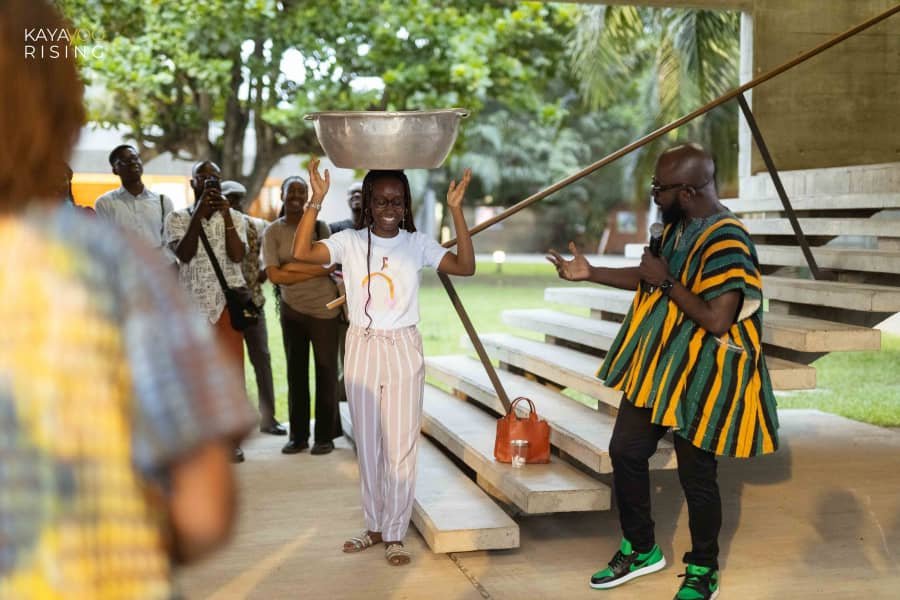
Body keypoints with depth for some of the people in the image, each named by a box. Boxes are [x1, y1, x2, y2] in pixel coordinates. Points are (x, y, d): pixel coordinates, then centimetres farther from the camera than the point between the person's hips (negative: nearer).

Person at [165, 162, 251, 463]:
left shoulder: (235, 217, 10)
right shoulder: (177, 218, 7)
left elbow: (237, 255, -6)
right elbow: (184, 254, -10)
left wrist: (226, 215, -14)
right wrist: (199, 213, -15)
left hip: (227, 302, 1)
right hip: (192, 303, 0)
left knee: (232, 369, -3)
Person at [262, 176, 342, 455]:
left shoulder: (319, 227, -1)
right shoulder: (273, 231, 0)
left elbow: (330, 265, -12)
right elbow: (274, 275, -10)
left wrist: (292, 266, -15)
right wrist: (313, 270, -12)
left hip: (323, 308, -1)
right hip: (291, 309, 1)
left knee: (326, 370, 2)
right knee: (296, 371, 8)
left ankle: (325, 435, 10)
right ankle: (298, 436, 16)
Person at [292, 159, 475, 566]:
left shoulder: (416, 244, -1)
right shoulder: (350, 242, -2)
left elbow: (466, 266, -13)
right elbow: (301, 253, -17)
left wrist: (455, 210, -19)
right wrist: (316, 200, -23)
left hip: (403, 350, -1)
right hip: (362, 349, 1)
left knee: (400, 446, -1)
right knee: (367, 445, 11)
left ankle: (394, 535, 10)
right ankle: (375, 526, 26)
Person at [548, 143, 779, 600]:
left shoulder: (726, 243, -24)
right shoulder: (678, 225, 5)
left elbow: (718, 320, -31)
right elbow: (650, 279, 20)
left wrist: (666, 281, -22)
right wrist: (591, 273, 11)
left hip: (699, 380, -9)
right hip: (653, 368, 9)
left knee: (695, 476, 5)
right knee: (625, 453, 15)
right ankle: (640, 550, 34)